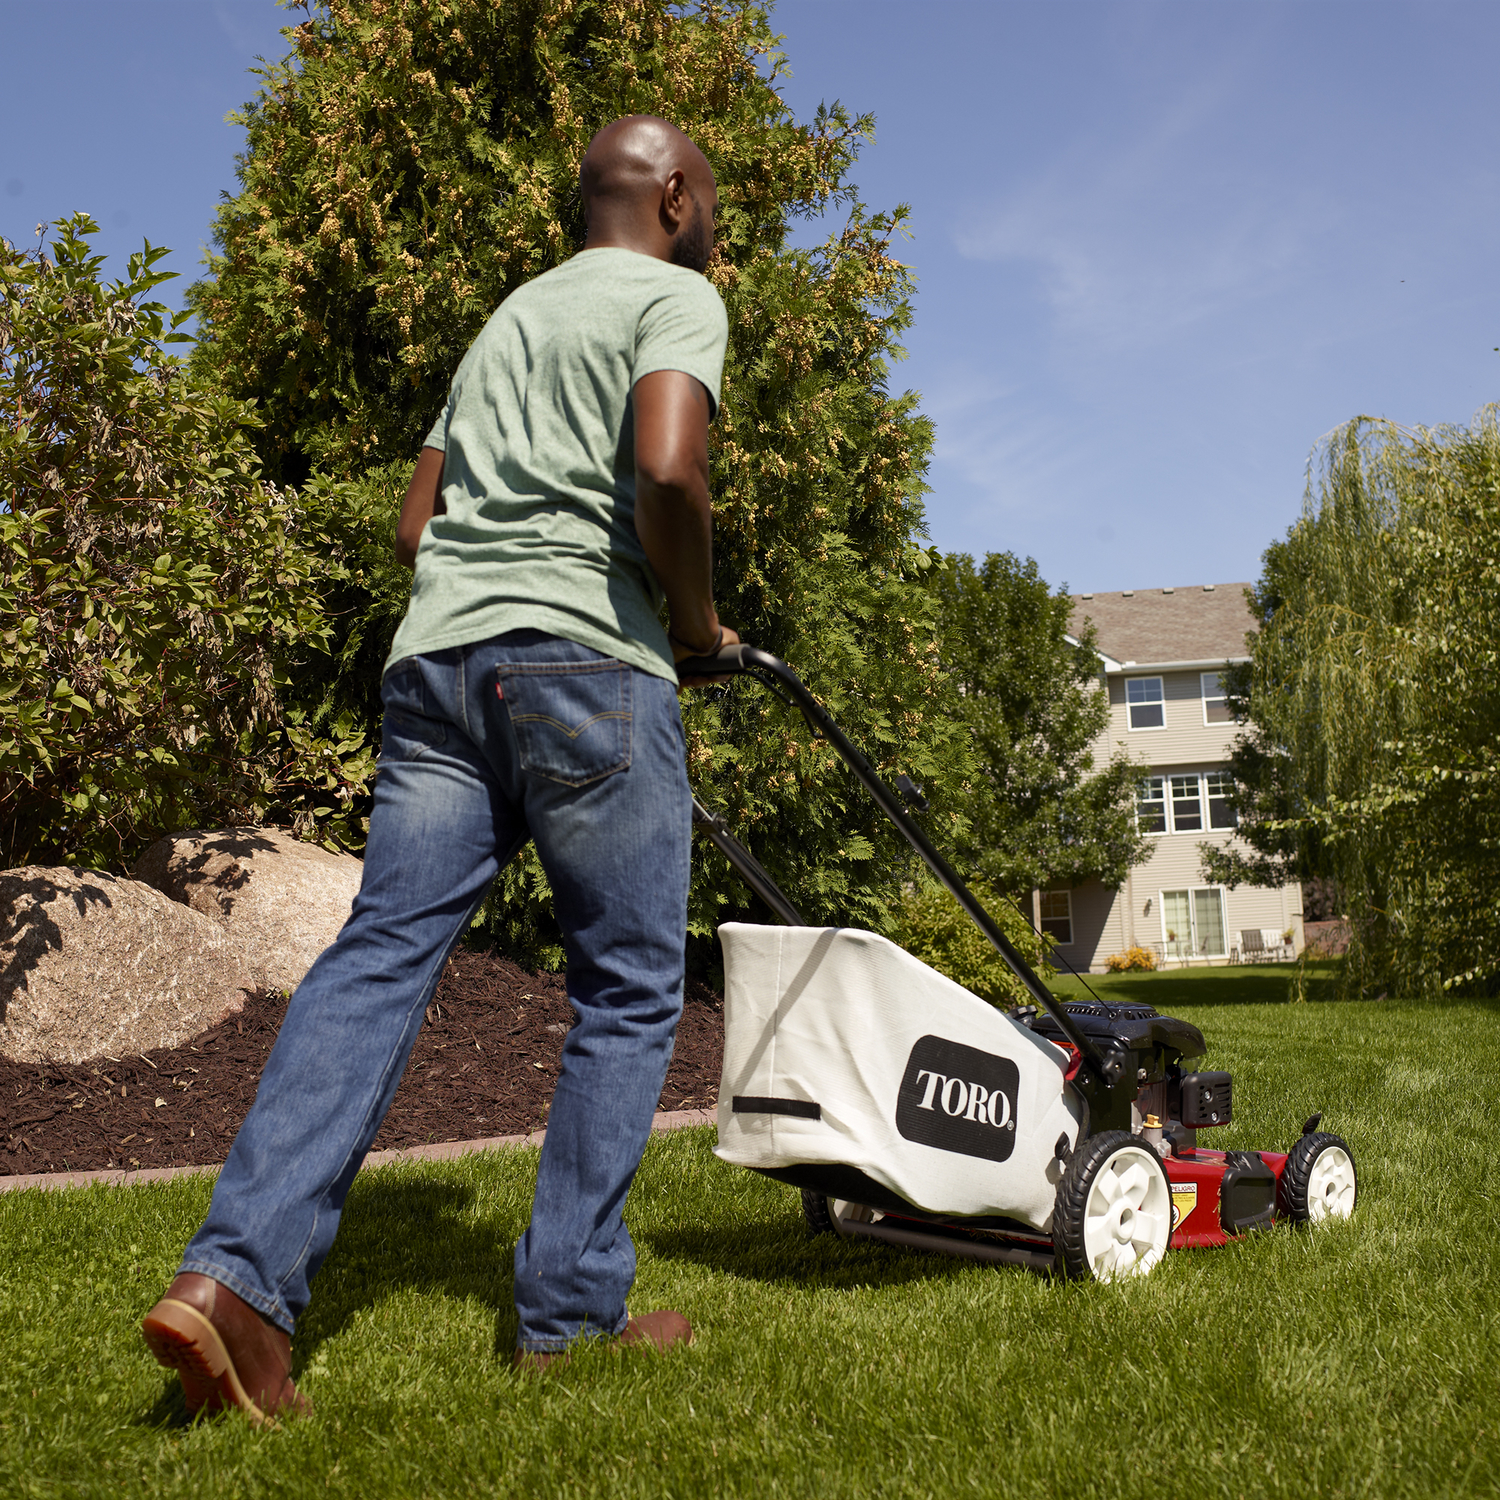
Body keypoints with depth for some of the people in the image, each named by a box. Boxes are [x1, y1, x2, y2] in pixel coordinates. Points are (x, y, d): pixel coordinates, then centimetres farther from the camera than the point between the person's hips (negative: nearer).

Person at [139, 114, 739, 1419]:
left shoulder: (509, 315, 29)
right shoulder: (677, 297, 6)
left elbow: (416, 523, 26)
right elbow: (666, 471, -14)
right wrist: (699, 623, 0)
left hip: (435, 652, 7)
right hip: (587, 661, -6)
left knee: (381, 954, -1)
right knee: (630, 988, 3)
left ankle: (240, 1274, -13)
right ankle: (570, 1308, 7)